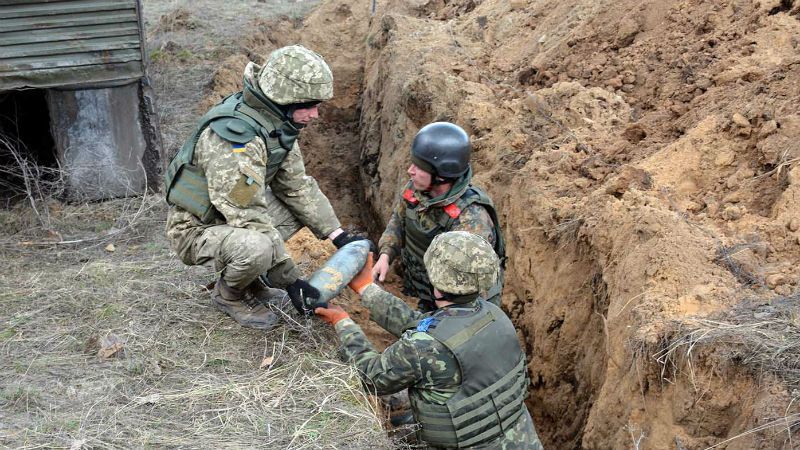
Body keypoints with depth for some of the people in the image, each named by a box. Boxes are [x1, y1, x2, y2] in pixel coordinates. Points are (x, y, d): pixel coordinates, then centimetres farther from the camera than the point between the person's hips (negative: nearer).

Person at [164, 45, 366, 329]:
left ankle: (250, 281, 11)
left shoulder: (276, 123, -4)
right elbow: (249, 219, -32)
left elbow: (296, 184, 6)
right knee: (257, 247, -36)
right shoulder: (236, 137, -33)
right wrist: (291, 280, -27)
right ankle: (228, 294, -2)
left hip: (232, 213, 9)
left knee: (304, 202, 4)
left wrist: (337, 234, 0)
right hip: (196, 229, -9)